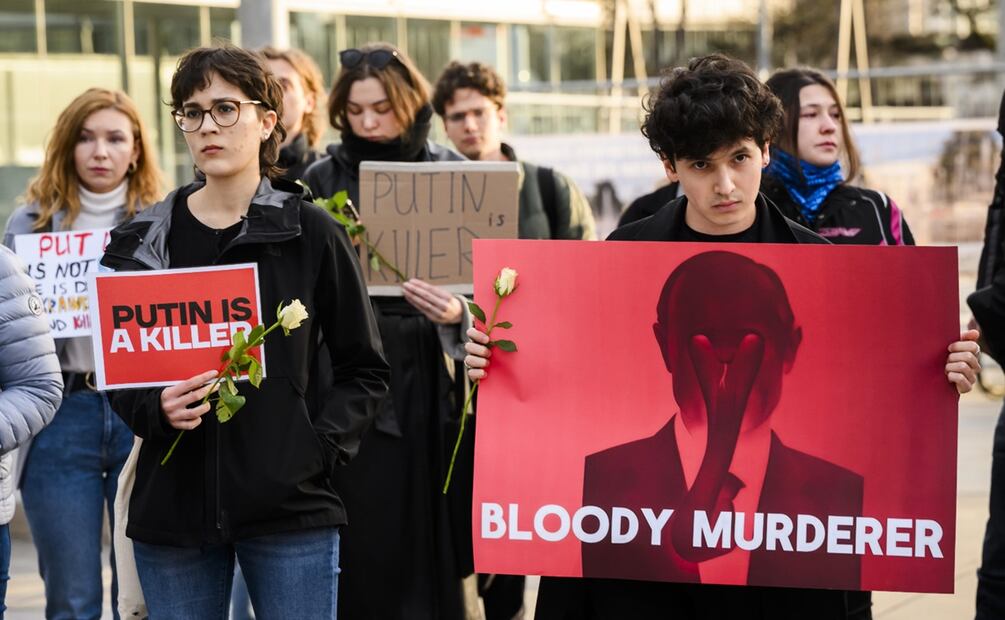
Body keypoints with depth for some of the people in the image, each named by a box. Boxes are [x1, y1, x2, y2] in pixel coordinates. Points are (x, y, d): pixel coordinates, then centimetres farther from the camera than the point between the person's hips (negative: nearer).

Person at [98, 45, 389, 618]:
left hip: (290, 505, -2)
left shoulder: (312, 234, 0)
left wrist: (319, 448, -9)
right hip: (174, 504, 2)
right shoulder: (142, 241, 6)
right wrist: (156, 410, -10)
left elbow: (364, 371, 5)